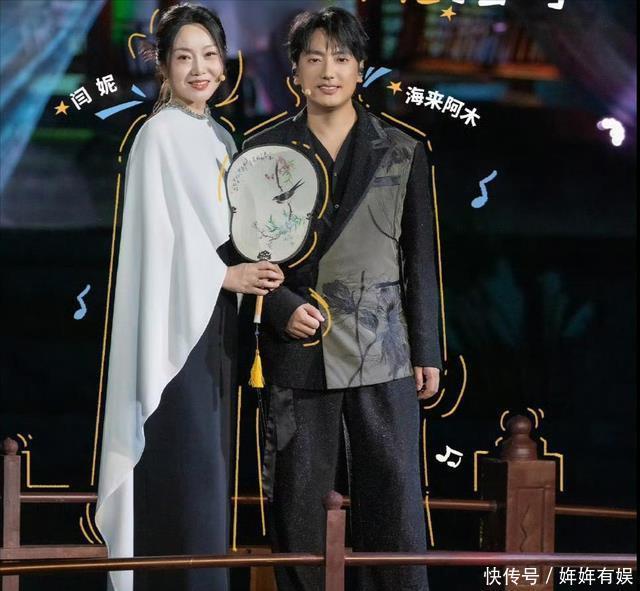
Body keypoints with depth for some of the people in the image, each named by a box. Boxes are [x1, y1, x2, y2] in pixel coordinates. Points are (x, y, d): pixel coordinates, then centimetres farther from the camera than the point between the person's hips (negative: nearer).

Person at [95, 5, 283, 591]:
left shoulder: (220, 137, 15)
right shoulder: (161, 133, -9)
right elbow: (160, 230, -15)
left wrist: (248, 272, 4)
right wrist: (225, 274, -15)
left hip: (216, 314, 8)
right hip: (178, 314, -8)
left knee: (210, 458, 8)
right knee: (186, 460, -10)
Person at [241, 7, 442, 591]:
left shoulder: (403, 153, 7)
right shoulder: (264, 151, 5)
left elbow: (420, 261, 8)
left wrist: (426, 351, 5)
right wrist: (283, 308, -10)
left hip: (382, 349, 0)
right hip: (297, 347, 0)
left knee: (395, 495, -2)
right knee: (296, 498, 2)